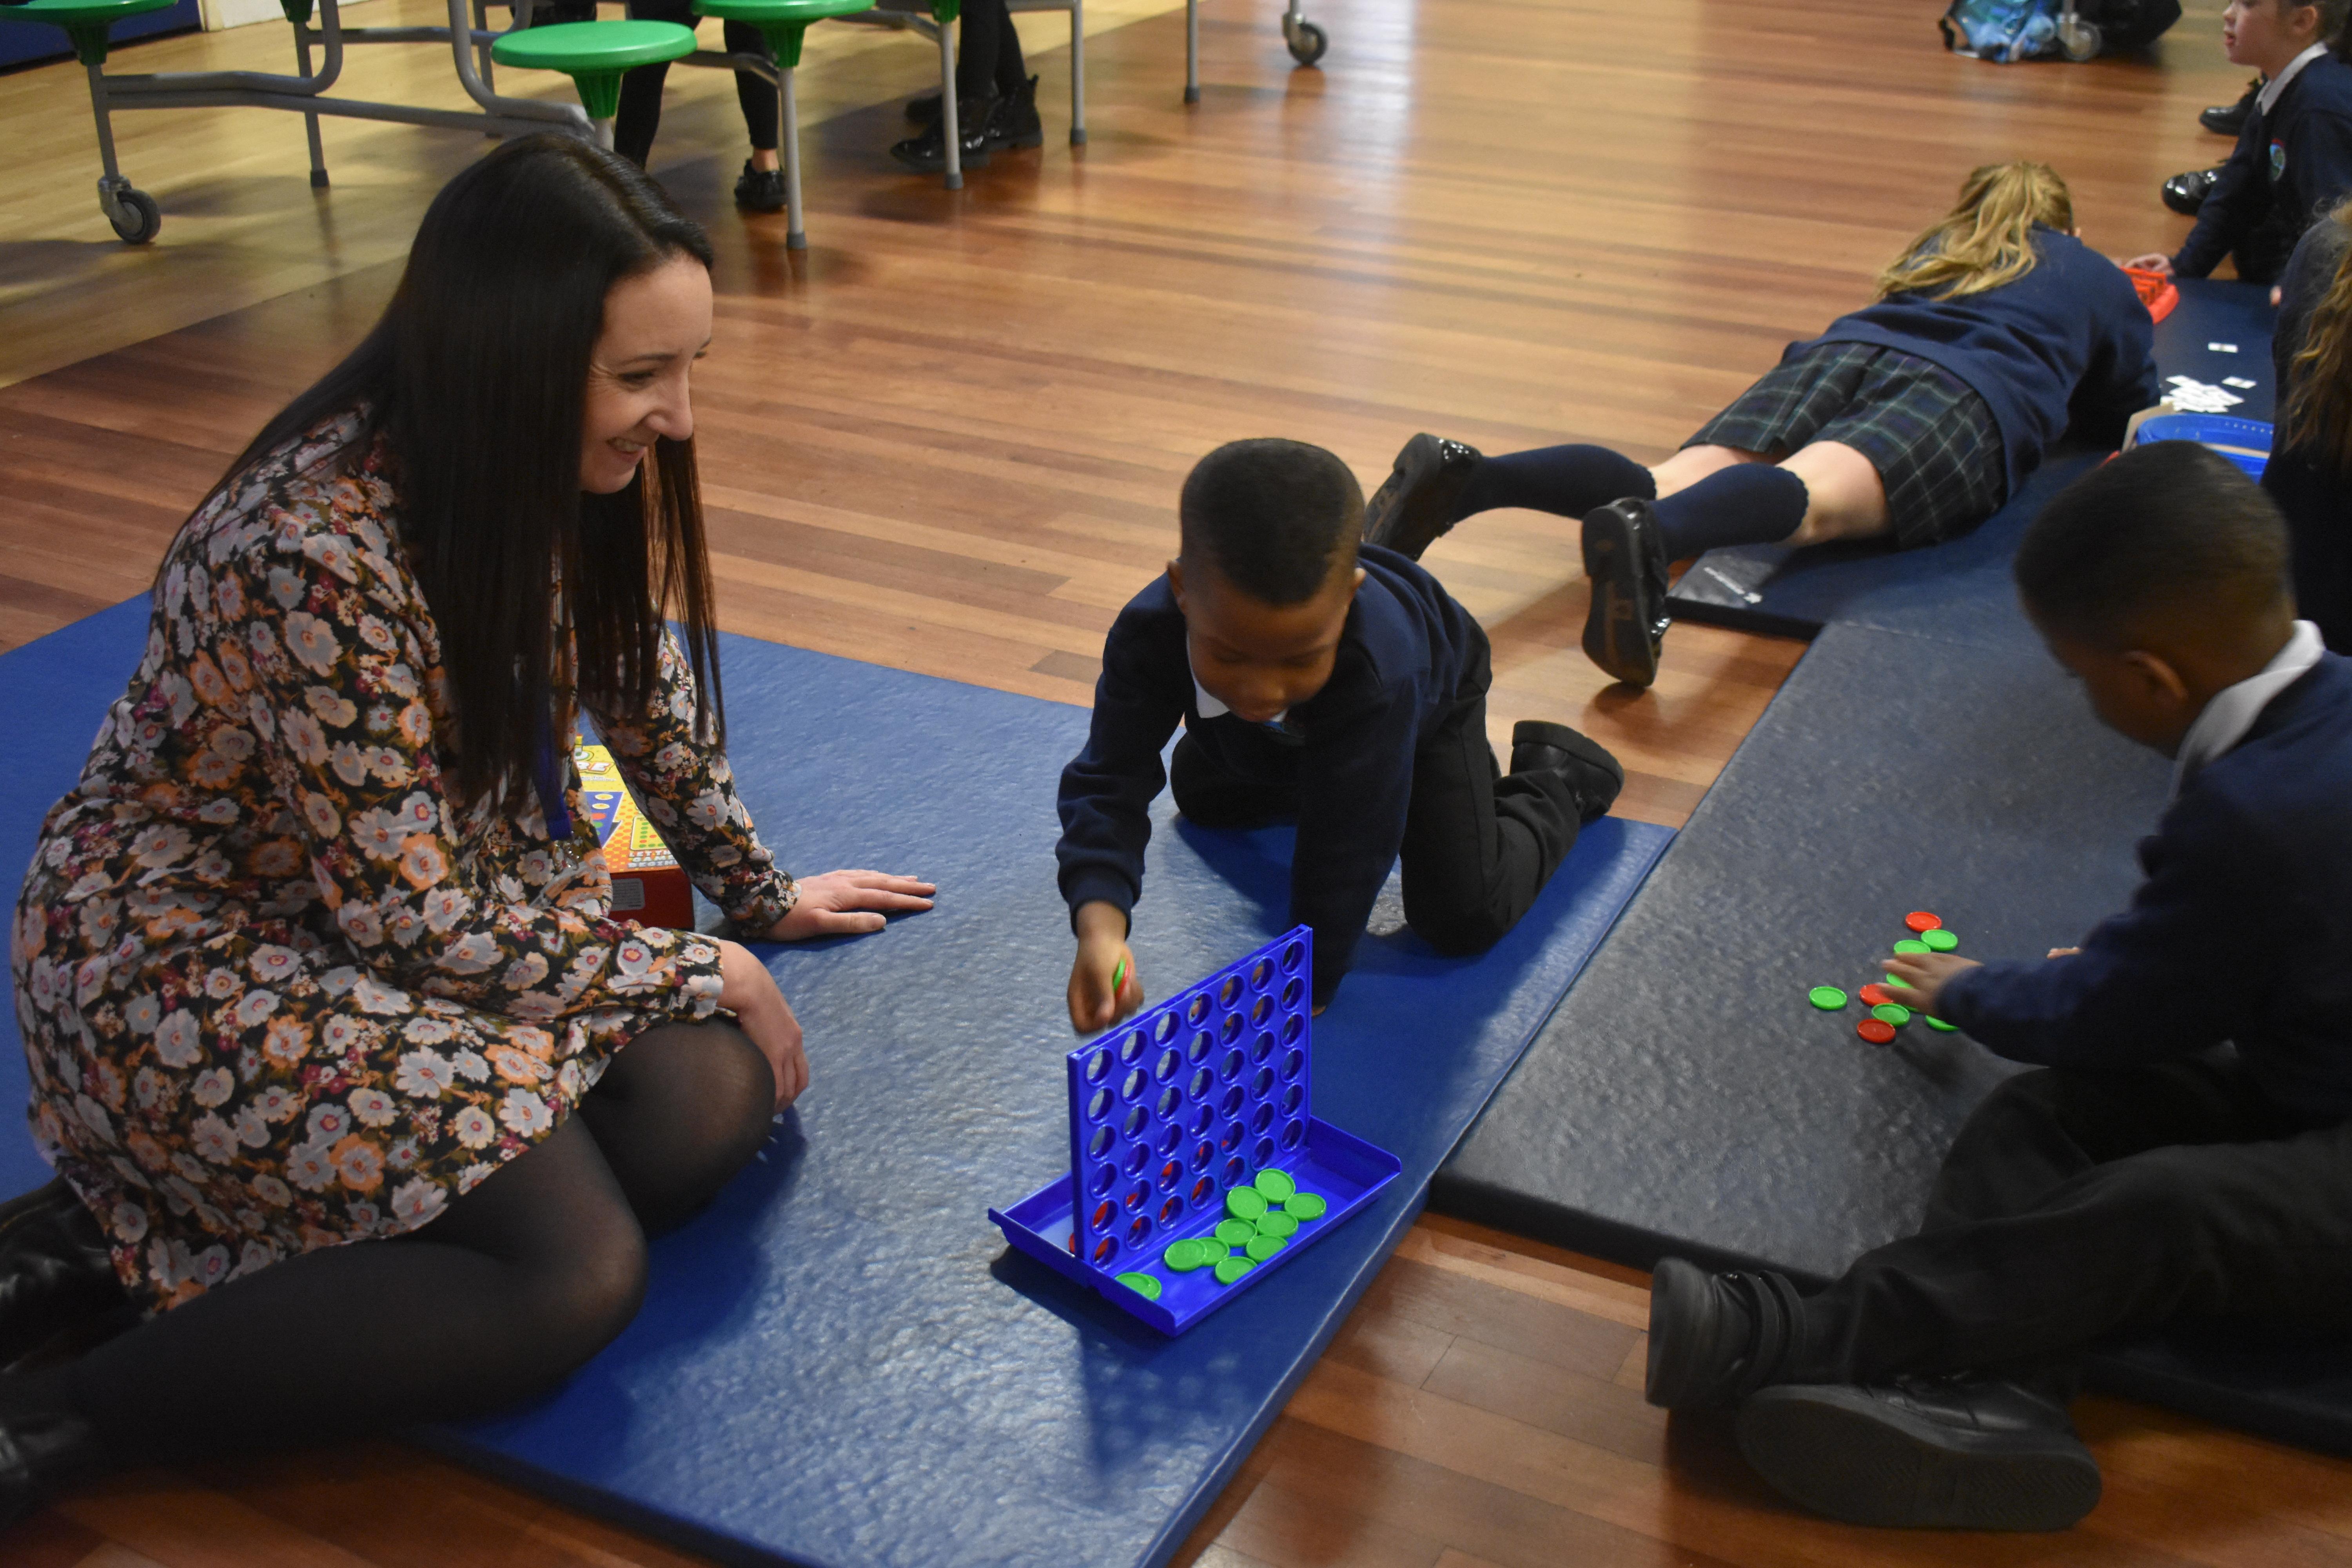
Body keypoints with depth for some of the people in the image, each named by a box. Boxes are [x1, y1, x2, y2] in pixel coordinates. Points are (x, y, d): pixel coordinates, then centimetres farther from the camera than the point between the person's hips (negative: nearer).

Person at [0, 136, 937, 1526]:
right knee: (578, 1279, -24)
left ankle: (148, 1219, -6)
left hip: (451, 881, 9)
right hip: (196, 957, -8)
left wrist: (764, 897, 20)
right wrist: (706, 971, -14)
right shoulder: (323, 552, -31)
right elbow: (408, 915, -24)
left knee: (712, 1106, -15)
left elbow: (644, 685, 11)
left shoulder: (561, 470, -7)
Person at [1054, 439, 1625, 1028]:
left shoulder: (1376, 670, -53)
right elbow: (1111, 781, -43)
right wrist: (1099, 921, -62)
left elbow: (1344, 853, -44)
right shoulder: (1148, 638, -43)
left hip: (1431, 696, -4)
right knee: (1200, 794, 26)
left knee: (1465, 918, -10)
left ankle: (1558, 779, 17)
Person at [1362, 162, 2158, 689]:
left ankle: (1465, 477, -42)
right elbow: (2126, 416, 37)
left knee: (1666, 489, -17)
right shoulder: (2103, 279, 33)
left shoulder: (1935, 249, 41)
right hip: (1970, 390, -4)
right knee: (1811, 500, -33)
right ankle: (1646, 535, -65)